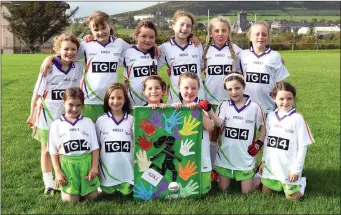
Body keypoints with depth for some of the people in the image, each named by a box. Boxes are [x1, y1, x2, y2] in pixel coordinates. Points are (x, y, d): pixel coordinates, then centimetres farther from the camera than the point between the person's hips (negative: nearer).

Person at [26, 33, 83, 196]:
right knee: (47, 150, 12)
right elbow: (37, 93, -8)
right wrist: (32, 115, -3)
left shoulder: (78, 67, -8)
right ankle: (48, 184, 25)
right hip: (47, 116, -2)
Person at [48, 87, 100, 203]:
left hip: (86, 163, 1)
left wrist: (95, 167, -6)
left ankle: (85, 188, 37)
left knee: (92, 196, 5)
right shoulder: (56, 125, -1)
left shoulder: (88, 122, 2)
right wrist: (58, 172, -3)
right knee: (72, 199, 0)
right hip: (67, 165, -1)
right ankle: (64, 189, 31)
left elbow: (95, 147, 2)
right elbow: (53, 151, 2)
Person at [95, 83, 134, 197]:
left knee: (126, 193, 2)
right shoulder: (101, 120, 0)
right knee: (107, 193, 7)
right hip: (107, 167, 0)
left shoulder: (131, 120, 0)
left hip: (127, 167, 0)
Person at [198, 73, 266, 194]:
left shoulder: (254, 107, -6)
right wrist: (208, 110, -34)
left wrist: (259, 143, -5)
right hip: (226, 156, 2)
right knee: (223, 189, 11)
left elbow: (262, 126, 6)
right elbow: (219, 123, -19)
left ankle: (256, 175, 35)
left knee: (246, 192, 5)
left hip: (245, 157, -1)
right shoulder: (224, 105, -3)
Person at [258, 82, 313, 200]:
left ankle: (301, 182, 33)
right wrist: (263, 161, 9)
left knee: (291, 197, 5)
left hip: (289, 168, -4)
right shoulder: (271, 116, 1)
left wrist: (297, 170, -11)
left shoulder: (298, 118, -14)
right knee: (265, 193, 13)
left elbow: (303, 146, -11)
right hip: (270, 166, 5)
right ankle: (282, 184, 38)